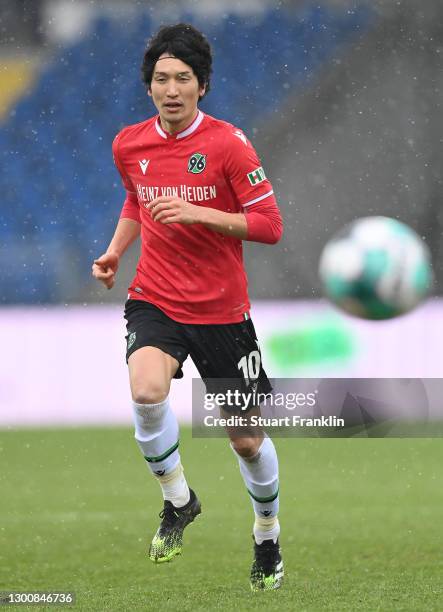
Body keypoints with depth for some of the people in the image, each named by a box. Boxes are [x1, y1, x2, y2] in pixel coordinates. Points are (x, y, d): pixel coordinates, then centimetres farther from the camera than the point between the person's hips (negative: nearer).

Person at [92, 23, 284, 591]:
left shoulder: (227, 143, -11)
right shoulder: (128, 145, 2)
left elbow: (269, 224, -12)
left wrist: (197, 213, -23)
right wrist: (115, 250, 7)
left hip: (222, 310, -2)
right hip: (155, 302, 2)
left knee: (248, 441, 7)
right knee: (146, 392, -30)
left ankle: (268, 538, 35)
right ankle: (177, 500, -5)